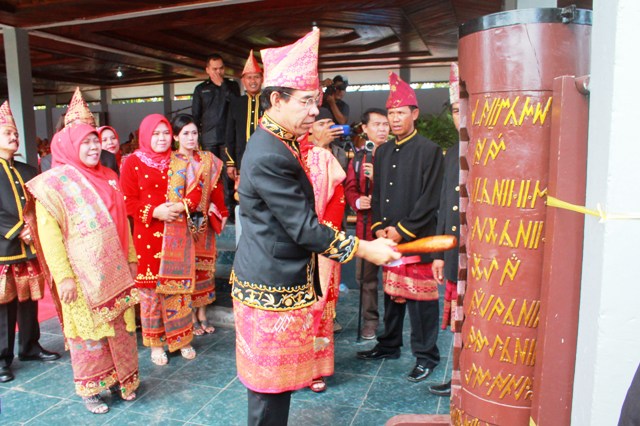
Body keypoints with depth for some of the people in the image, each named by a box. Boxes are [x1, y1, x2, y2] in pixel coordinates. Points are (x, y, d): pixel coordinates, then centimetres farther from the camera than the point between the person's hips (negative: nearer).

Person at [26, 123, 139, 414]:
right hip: (82, 275, -5)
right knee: (88, 331, 7)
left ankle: (118, 379, 31)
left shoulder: (108, 177, 9)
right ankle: (90, 390, 25)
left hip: (114, 270, 5)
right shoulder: (54, 182, -9)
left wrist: (131, 257, 13)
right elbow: (48, 232, -13)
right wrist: (63, 276, -17)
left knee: (120, 327, 13)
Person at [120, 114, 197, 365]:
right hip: (148, 236, -2)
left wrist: (183, 206, -11)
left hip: (178, 236, 3)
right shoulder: (133, 163, -1)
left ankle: (181, 339, 23)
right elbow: (127, 201, -5)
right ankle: (155, 343, 20)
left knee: (178, 288, 8)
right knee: (151, 289, 5)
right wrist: (154, 211, -19)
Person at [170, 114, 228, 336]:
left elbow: (215, 189, 7)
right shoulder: (170, 161, -4)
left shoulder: (208, 160, 6)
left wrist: (220, 213, 3)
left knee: (203, 266, 9)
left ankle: (202, 315, 22)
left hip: (204, 222, 4)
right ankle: (191, 318, 17)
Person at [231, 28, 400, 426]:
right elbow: (305, 228, -22)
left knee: (275, 377, 23)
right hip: (273, 288, -10)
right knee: (271, 381, 9)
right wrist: (365, 249, -14)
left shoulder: (278, 143, 8)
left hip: (278, 278, 10)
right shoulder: (269, 156, -25)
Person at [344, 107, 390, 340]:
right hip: (365, 222, 4)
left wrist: (378, 177, -22)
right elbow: (350, 187, 11)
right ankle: (370, 319, 24)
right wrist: (357, 201, -9)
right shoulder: (358, 157, 12)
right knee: (365, 274, 10)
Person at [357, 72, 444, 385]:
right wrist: (380, 227, 0)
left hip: (418, 239, -6)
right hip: (388, 238, 6)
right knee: (392, 294, 17)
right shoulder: (383, 152, 13)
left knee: (420, 297, 3)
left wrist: (402, 230, -14)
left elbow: (429, 200, -12)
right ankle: (389, 344, 33)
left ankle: (426, 356, 18)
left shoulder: (429, 150, -7)